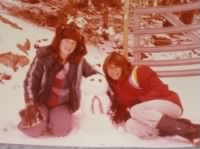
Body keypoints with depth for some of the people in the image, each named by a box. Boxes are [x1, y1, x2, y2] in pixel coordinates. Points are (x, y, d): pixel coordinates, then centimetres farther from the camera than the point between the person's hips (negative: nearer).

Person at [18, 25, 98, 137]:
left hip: (63, 104, 1)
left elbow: (92, 72, 11)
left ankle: (57, 118, 9)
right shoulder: (44, 56, -13)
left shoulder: (79, 60, -5)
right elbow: (30, 80, -12)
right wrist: (30, 104, -23)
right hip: (42, 100, -1)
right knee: (34, 129, -25)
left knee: (61, 130, -26)